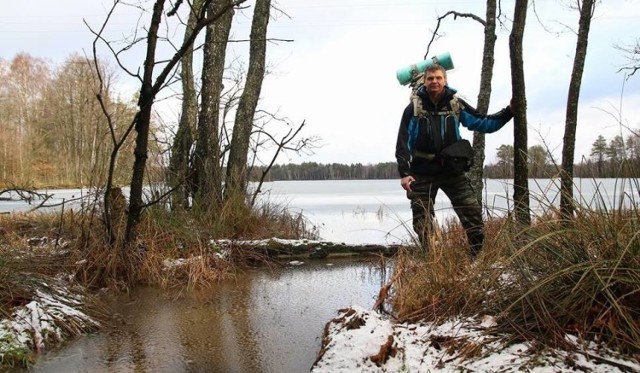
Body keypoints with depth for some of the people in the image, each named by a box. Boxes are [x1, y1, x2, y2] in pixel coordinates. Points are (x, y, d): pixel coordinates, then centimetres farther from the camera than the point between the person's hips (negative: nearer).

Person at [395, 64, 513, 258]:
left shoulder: (456, 104, 3)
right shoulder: (414, 108, -3)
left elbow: (483, 123, 11)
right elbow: (403, 142, -4)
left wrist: (509, 111, -1)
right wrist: (404, 172, -13)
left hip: (452, 171, 2)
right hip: (423, 174, -1)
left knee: (473, 213, -4)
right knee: (423, 224, 4)